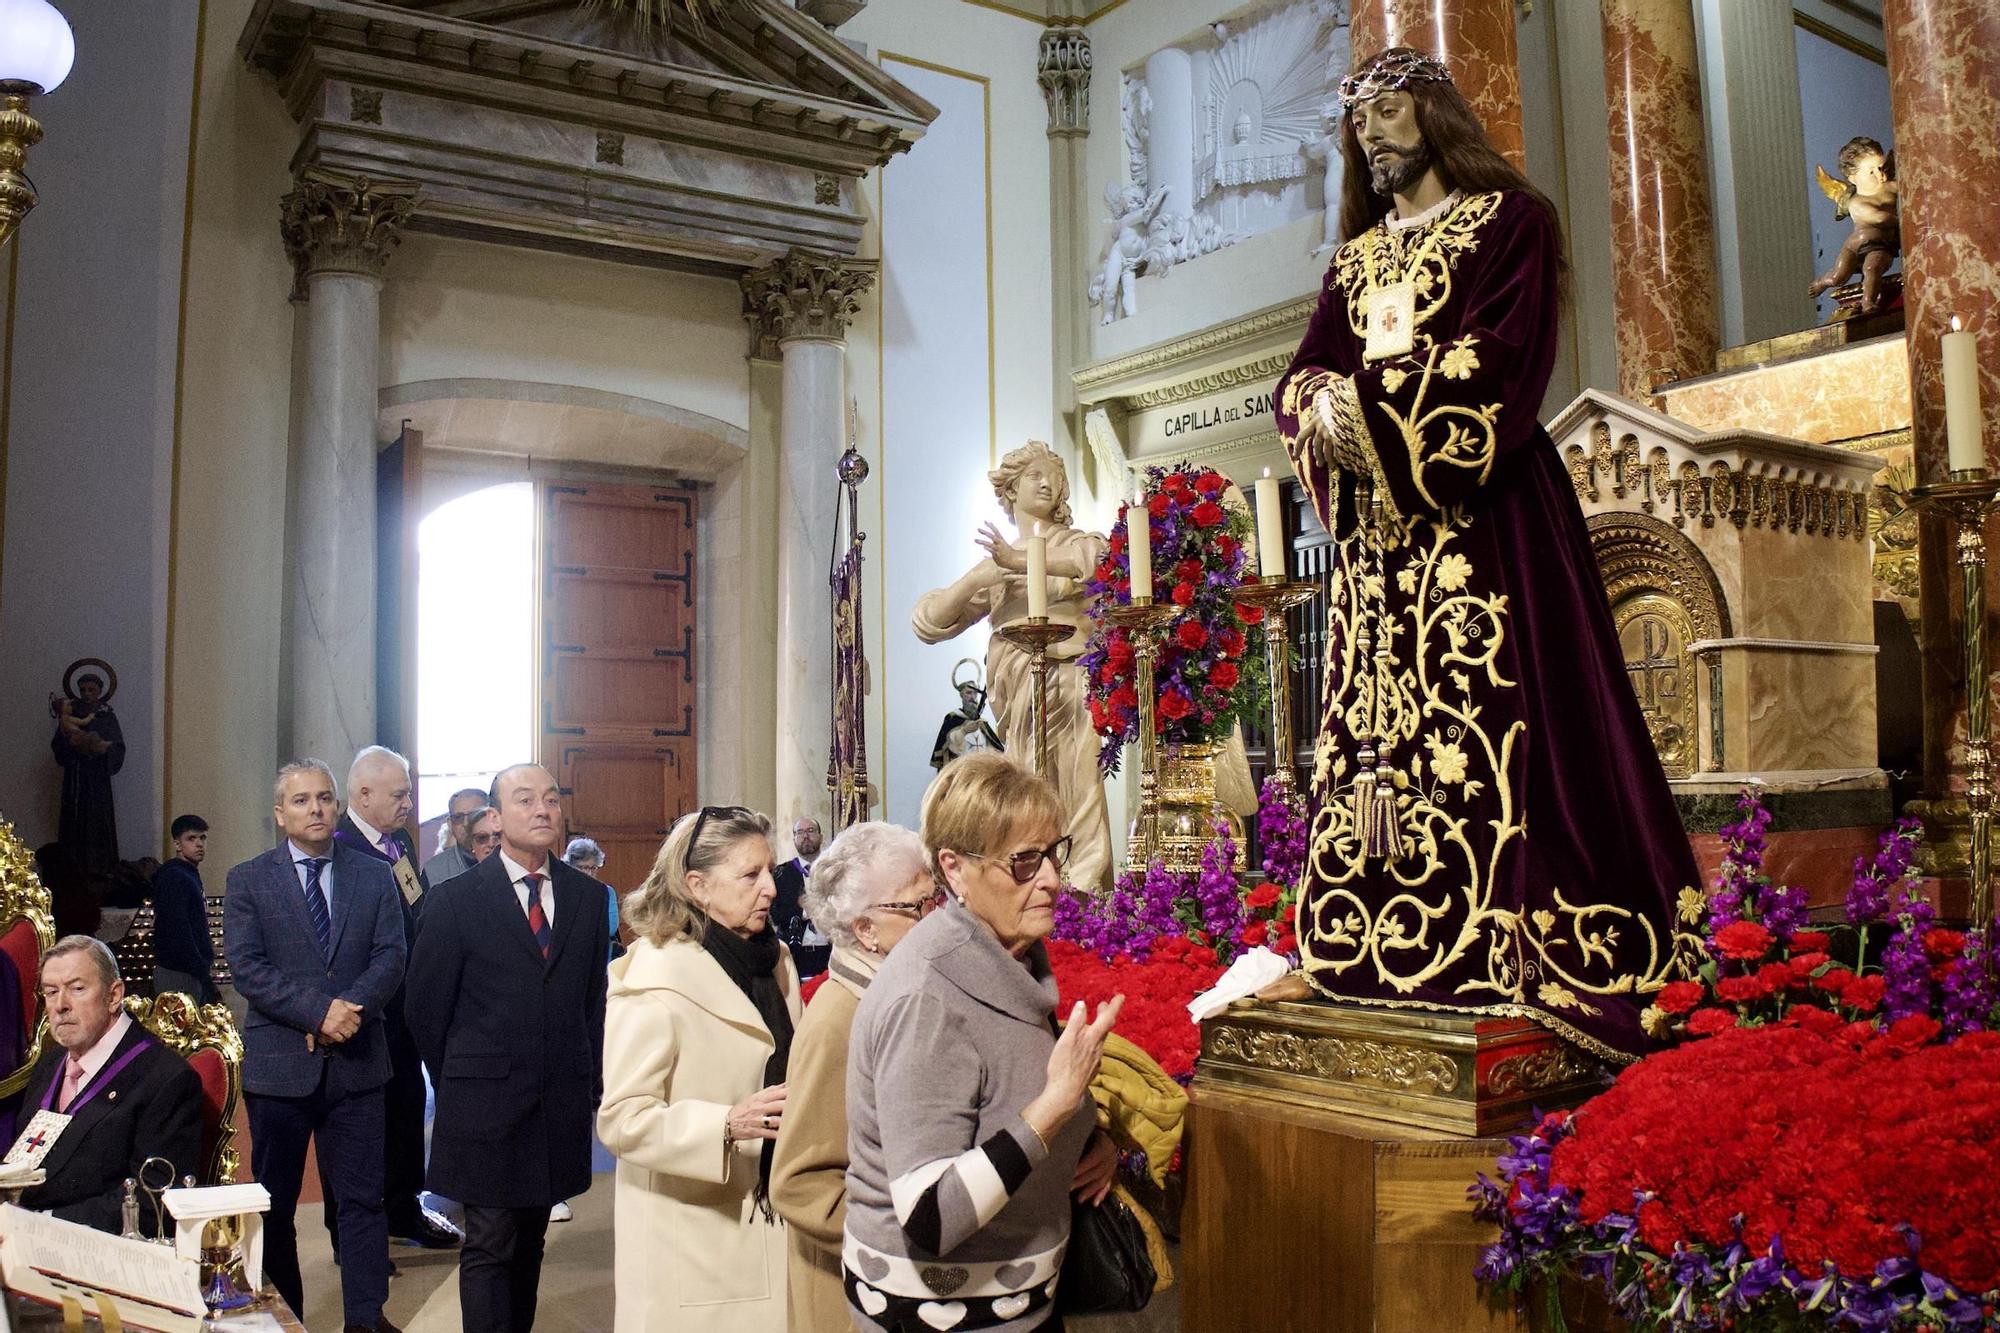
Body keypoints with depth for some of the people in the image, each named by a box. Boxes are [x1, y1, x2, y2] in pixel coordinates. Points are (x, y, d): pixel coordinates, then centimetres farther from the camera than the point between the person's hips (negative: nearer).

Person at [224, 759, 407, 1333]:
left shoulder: (375, 877, 6)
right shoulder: (247, 880, 2)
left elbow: (391, 956, -2)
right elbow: (247, 966, -9)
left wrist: (349, 1007, -19)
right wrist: (320, 1010, -19)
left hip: (356, 1061, 1)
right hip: (278, 1063, -1)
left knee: (362, 1196, 5)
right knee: (274, 1203, 11)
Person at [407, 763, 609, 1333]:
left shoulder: (588, 898, 6)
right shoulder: (454, 899, -5)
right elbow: (425, 1006, 0)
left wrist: (587, 1082, 8)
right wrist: (457, 1084, 5)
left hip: (561, 1106, 4)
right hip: (486, 1106, -3)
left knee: (530, 1242, 14)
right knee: (489, 1246, 1)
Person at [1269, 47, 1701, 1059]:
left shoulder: (1508, 218, 6)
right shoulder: (1354, 259, 23)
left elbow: (1498, 354, -10)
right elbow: (1301, 377, 12)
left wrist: (1369, 402, -15)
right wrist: (1325, 414, -11)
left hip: (1481, 515, -6)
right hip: (1375, 523, 6)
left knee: (1488, 725, -12)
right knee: (1372, 727, 1)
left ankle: (1508, 949, -9)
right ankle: (1389, 945, 5)